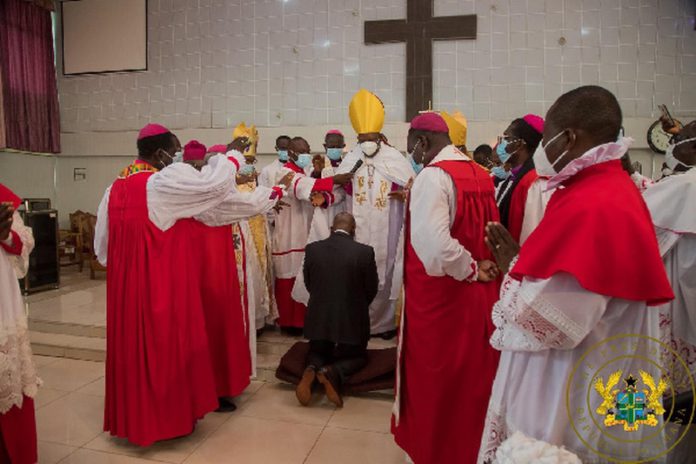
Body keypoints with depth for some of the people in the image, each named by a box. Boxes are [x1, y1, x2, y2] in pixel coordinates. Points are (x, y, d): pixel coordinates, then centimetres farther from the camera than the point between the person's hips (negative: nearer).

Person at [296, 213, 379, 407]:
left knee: (317, 354, 28)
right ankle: (333, 372, -10)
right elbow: (371, 289, -1)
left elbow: (308, 283, 6)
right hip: (352, 320, -2)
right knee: (358, 357, 22)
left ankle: (312, 370, -8)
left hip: (319, 318, 2)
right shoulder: (365, 252, -12)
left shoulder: (312, 249, -6)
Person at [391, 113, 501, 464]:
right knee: (471, 376, 21)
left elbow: (434, 246, -30)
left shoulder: (432, 175, -18)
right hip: (479, 292, 7)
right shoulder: (480, 175, 5)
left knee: (435, 380, 12)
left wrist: (470, 270, -16)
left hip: (440, 296, -7)